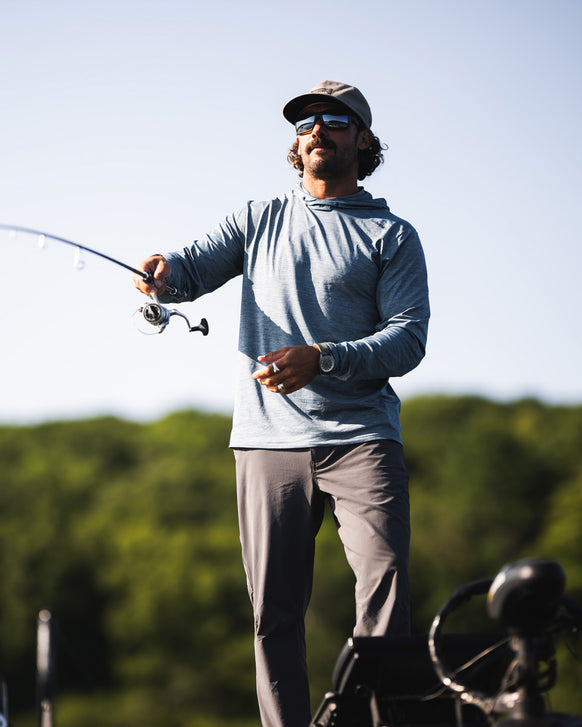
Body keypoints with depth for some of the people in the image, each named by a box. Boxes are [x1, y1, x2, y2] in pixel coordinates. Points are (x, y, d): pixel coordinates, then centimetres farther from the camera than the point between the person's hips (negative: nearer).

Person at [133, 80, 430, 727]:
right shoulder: (259, 220, 20)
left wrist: (321, 360, -17)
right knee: (275, 612, 0)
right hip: (269, 440, 2)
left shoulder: (392, 235, 10)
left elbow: (408, 338, -1)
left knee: (384, 581, -19)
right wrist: (162, 271, -18)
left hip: (360, 436, -2)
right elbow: (192, 269, 8)